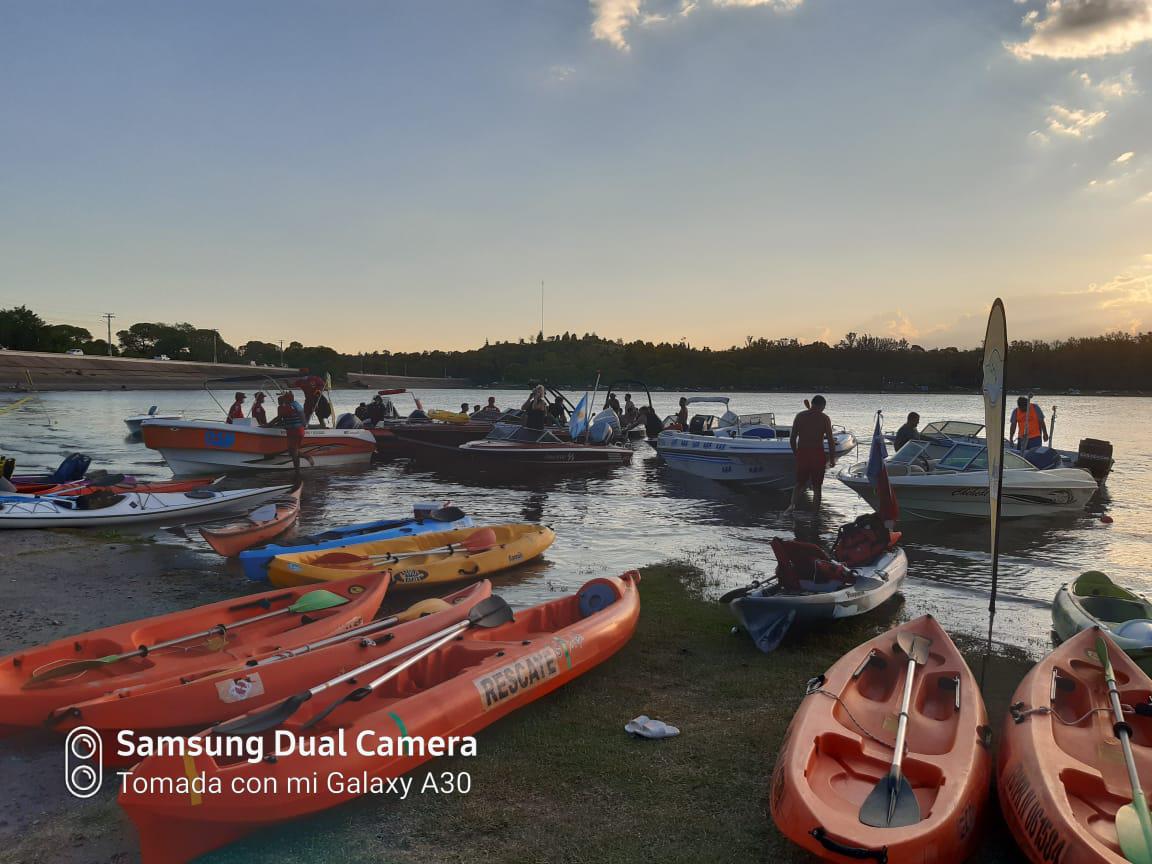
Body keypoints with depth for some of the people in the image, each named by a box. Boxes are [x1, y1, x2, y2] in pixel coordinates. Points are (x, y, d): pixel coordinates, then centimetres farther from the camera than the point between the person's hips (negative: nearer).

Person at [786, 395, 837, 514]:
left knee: (799, 483, 13)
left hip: (801, 454, 2)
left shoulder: (800, 416, 5)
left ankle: (792, 504, -12)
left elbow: (792, 439, 5)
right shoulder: (824, 418, -2)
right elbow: (831, 440, -5)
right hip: (817, 454, -2)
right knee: (817, 486, 10)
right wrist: (832, 458, 3)